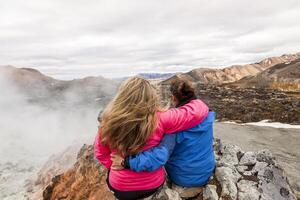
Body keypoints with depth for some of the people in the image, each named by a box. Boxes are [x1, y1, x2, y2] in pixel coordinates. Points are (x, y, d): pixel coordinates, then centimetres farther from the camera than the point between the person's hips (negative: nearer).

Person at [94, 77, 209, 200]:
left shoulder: (109, 121, -19)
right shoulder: (159, 120, -25)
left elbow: (100, 153, -4)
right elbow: (198, 111, -20)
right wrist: (197, 103, 1)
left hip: (120, 186, 1)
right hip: (153, 185, 0)